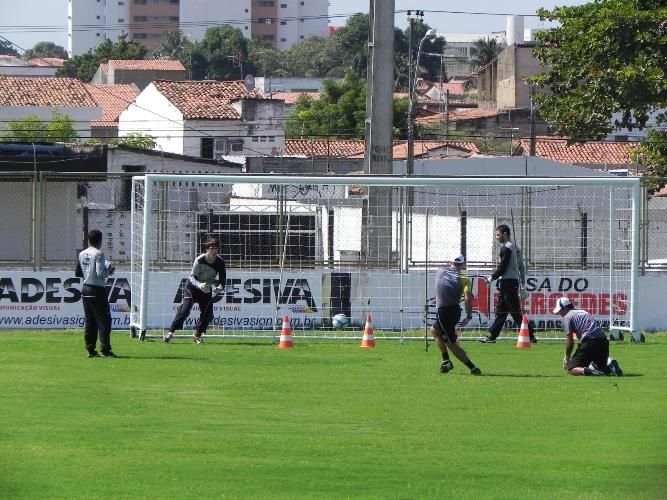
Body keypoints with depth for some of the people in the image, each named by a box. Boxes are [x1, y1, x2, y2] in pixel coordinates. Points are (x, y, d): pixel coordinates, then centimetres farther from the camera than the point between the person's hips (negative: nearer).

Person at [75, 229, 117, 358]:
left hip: (85, 289, 7)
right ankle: (105, 350, -7)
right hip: (97, 291, -7)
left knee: (89, 321, 11)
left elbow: (78, 273, 13)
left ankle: (90, 350, 10)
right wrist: (109, 270, -3)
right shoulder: (98, 254, -14)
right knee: (104, 320, -3)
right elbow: (101, 274, -21)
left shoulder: (82, 254, 8)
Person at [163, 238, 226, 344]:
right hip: (193, 287, -4)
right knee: (185, 309, -18)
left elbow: (222, 279, -7)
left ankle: (198, 335, 14)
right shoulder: (199, 260, -24)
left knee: (208, 314, -5)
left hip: (207, 290, 4)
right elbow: (192, 277, -23)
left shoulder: (220, 262, -12)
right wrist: (199, 285, -43)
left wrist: (220, 287, -30)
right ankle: (170, 332, -15)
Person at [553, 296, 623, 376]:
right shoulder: (583, 312, 30)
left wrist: (567, 357, 16)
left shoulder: (567, 317, 7)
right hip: (604, 341, 7)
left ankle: (588, 370, -31)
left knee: (571, 369, -2)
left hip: (589, 341, -7)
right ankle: (609, 363, -9)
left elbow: (570, 341, 2)